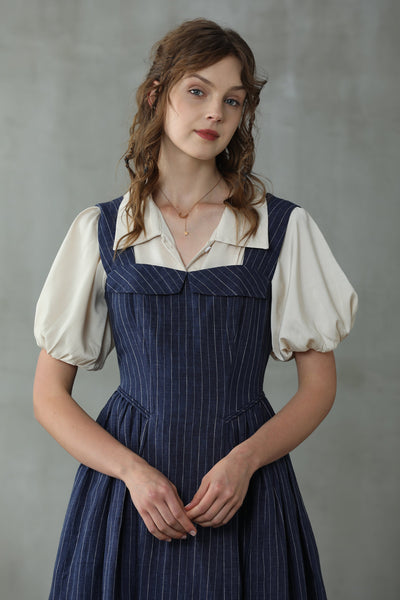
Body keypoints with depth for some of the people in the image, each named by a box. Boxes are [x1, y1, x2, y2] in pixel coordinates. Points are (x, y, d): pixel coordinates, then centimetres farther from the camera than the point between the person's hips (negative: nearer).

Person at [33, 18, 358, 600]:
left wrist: (244, 460, -13)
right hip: (129, 484, 0)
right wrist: (133, 470, -13)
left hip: (245, 492, 0)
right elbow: (49, 394, 1)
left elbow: (319, 383, 3)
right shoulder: (100, 231, 1)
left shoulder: (284, 229, 0)